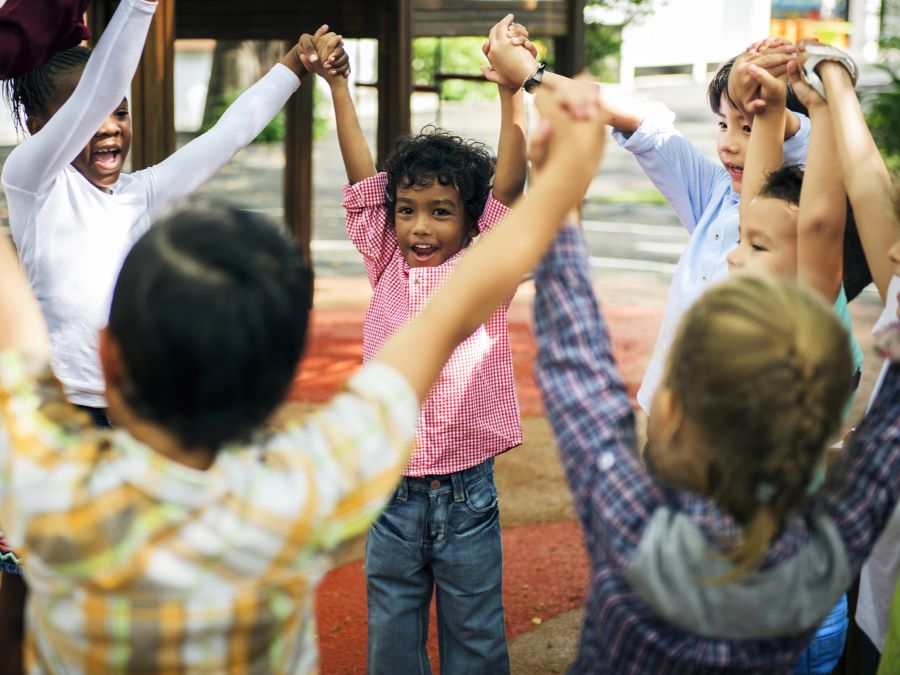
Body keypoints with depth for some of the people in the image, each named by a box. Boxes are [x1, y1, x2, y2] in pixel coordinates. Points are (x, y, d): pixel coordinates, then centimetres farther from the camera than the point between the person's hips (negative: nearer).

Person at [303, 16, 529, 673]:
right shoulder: (388, 268, 3)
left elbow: (508, 185, -14)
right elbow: (363, 180, 3)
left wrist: (511, 87, -23)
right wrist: (338, 86, 0)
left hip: (466, 493, -3)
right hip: (392, 493, 3)